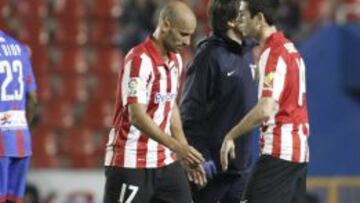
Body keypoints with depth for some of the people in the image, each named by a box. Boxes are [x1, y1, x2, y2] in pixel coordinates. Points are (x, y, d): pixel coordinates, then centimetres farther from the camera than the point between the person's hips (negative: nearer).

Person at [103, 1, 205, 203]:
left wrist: (185, 152, 13)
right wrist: (177, 146, -31)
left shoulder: (175, 60, 10)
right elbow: (137, 117, -25)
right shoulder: (140, 60, -18)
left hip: (165, 161, 8)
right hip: (130, 163, -8)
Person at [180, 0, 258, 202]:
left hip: (242, 165, 7)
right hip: (213, 164, -7)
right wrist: (200, 158, -18)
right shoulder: (209, 55, -13)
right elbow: (190, 111, -14)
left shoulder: (248, 52, 9)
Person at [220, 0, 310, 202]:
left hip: (279, 151, -9)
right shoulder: (291, 49, 14)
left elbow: (265, 110, -24)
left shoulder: (273, 53, -14)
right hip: (300, 150, 9)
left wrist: (231, 136, -17)